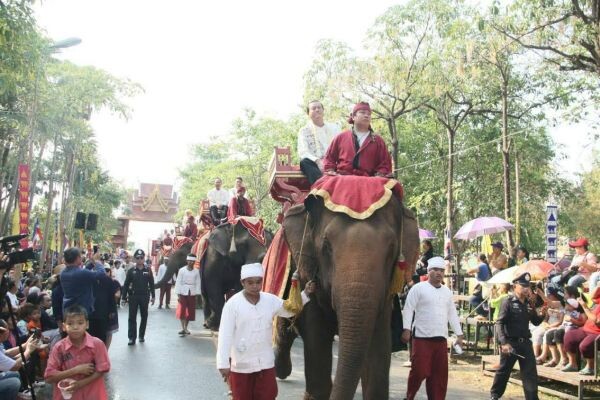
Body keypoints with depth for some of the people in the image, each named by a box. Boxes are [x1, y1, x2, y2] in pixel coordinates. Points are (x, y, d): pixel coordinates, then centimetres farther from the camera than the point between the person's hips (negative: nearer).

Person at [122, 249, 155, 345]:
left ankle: (141, 335, 20)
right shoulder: (131, 271, 1)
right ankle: (132, 337, 2)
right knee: (132, 317, -1)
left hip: (144, 296, 1)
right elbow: (126, 285, 2)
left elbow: (151, 284, 5)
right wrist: (124, 297, -2)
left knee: (144, 317, 8)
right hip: (133, 297, -1)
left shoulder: (148, 270, 2)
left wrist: (153, 296, 0)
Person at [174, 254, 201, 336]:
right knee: (182, 310, -9)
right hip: (183, 293, -2)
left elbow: (198, 283, 4)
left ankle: (186, 328, 21)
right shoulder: (182, 270, -5)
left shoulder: (196, 271, 2)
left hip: (192, 293, 2)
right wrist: (178, 294, -9)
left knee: (190, 312, 6)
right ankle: (183, 328, -5)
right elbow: (178, 282, -4)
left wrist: (197, 294, -1)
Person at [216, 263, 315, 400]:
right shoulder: (233, 304, -13)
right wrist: (223, 363, -19)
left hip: (266, 363, 3)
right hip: (241, 364, -3)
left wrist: (305, 293, 0)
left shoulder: (270, 300, -1)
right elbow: (225, 335, -15)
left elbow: (289, 309, 14)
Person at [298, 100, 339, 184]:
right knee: (305, 162, -35)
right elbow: (303, 153, -3)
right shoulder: (304, 131, 13)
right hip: (315, 164, -2)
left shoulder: (334, 128, 21)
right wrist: (318, 161, -22)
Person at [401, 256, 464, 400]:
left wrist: (459, 335, 15)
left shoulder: (447, 291, 15)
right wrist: (406, 329, -16)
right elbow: (408, 309, -7)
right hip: (422, 337, -5)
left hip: (441, 339, 6)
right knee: (419, 371, -5)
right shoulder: (418, 288, -3)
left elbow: (452, 314, 19)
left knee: (440, 374, 7)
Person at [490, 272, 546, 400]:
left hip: (525, 343, 5)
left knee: (531, 374, 4)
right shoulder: (508, 302, -10)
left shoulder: (529, 303, 8)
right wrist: (504, 343, -24)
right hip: (511, 343, -5)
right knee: (503, 371, 10)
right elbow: (499, 323, -15)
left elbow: (535, 322, 16)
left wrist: (542, 315, -6)